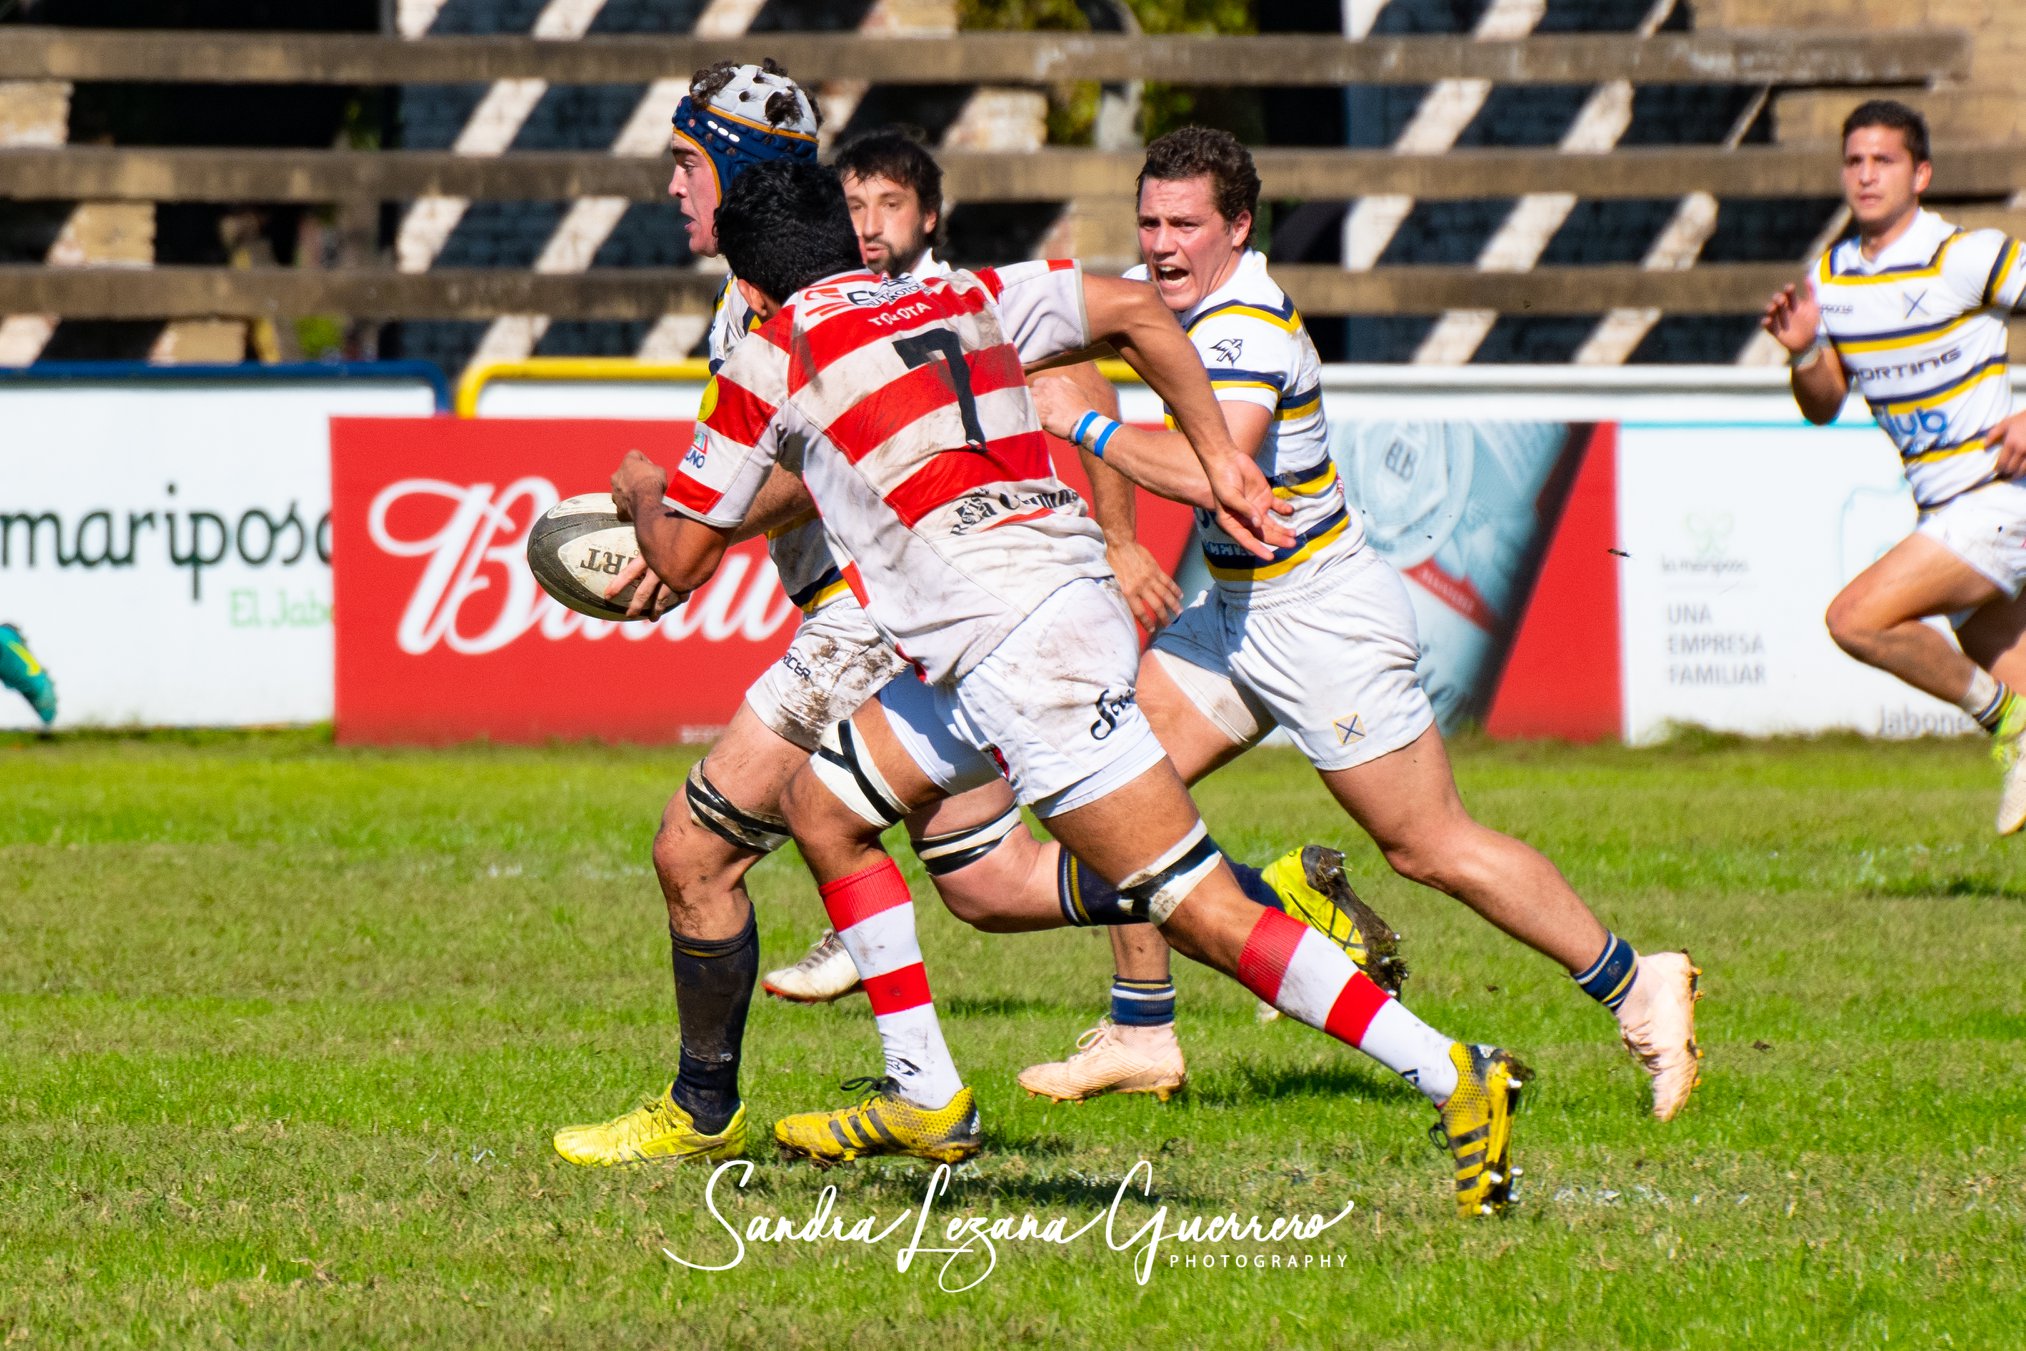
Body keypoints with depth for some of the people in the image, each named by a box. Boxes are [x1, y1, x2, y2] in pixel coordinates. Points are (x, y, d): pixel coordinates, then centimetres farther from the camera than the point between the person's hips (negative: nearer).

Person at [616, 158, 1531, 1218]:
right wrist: (1217, 460, 16)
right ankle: (926, 1100, 23)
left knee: (1200, 912, -10)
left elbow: (680, 562, 11)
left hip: (1015, 648, -8)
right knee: (821, 805, 20)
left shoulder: (769, 360, 2)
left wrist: (638, 495, 34)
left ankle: (1457, 1080, -15)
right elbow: (1135, 308, 14)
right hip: (1070, 595, 8)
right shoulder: (958, 298, 18)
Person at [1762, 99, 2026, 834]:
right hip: (1947, 510, 7)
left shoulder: (1966, 257, -13)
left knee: (1857, 619, -19)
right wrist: (1803, 353, -7)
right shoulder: (1830, 275, 8)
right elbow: (1823, 407, 14)